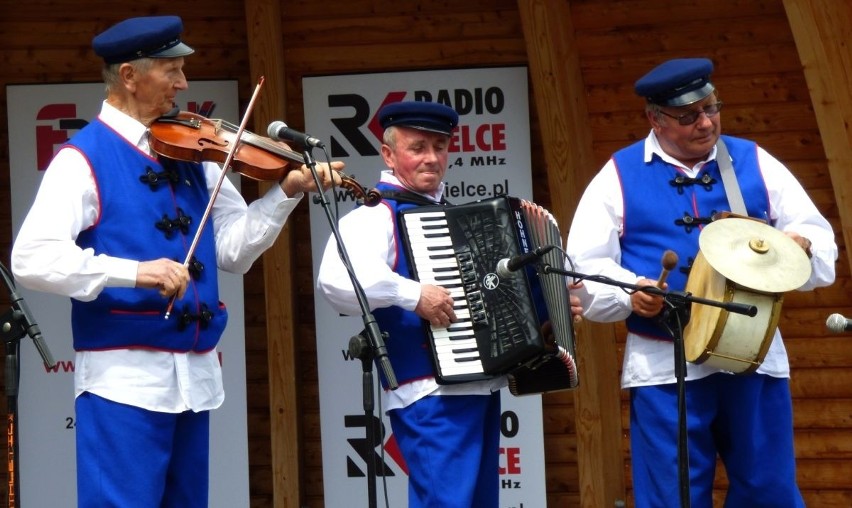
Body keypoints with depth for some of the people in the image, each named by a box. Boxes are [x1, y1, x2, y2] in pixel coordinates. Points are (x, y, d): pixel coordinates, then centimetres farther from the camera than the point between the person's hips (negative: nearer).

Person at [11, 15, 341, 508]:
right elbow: (31, 258, -20)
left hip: (195, 377, 7)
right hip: (124, 378, -7)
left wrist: (287, 193, 0)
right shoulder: (85, 159, -9)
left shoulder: (192, 155, 11)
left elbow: (232, 247, 12)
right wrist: (133, 272, -28)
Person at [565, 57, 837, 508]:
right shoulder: (619, 176, 4)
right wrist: (631, 292, -18)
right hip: (665, 366, -2)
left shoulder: (755, 163, 10)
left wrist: (800, 243, -11)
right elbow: (584, 268, 1)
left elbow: (817, 236, 13)